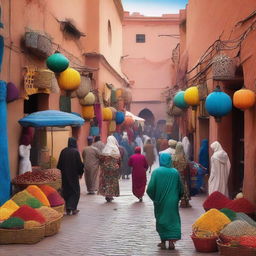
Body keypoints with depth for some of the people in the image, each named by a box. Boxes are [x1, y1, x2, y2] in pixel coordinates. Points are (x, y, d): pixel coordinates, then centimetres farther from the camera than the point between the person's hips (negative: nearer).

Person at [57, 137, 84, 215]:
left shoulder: (63, 151, 1)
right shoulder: (75, 151, -10)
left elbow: (59, 164, 5)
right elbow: (79, 163, -9)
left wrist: (61, 172, 15)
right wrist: (80, 173, 4)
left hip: (64, 175, 4)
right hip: (74, 174, -4)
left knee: (66, 191, 11)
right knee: (75, 191, 6)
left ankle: (68, 210, 12)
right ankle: (73, 208, -4)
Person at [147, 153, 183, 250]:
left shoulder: (156, 172, -9)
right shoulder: (175, 172, -2)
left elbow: (150, 188, -12)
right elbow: (180, 189, 4)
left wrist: (154, 198, 4)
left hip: (160, 202, -1)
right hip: (172, 201, 1)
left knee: (161, 220, 12)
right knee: (172, 219, 8)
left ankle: (163, 242, 16)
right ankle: (171, 241, -1)